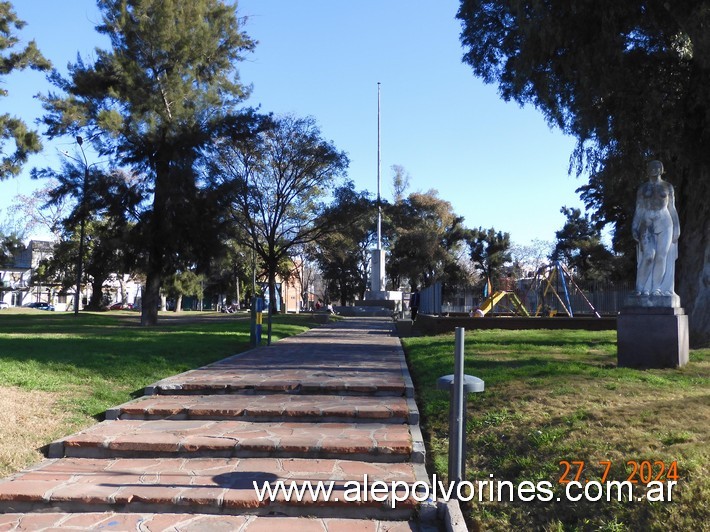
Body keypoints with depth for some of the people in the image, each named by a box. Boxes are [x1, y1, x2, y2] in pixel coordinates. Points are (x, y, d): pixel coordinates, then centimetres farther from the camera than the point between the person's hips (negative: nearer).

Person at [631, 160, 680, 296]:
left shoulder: (667, 186, 11)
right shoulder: (642, 188, 12)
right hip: (647, 224, -1)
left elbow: (672, 208, 10)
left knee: (661, 256, -8)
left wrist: (676, 227, 3)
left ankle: (657, 288, -1)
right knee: (649, 255, -17)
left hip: (664, 223, 1)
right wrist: (634, 227, 4)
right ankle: (642, 287, -8)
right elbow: (638, 210, 11)